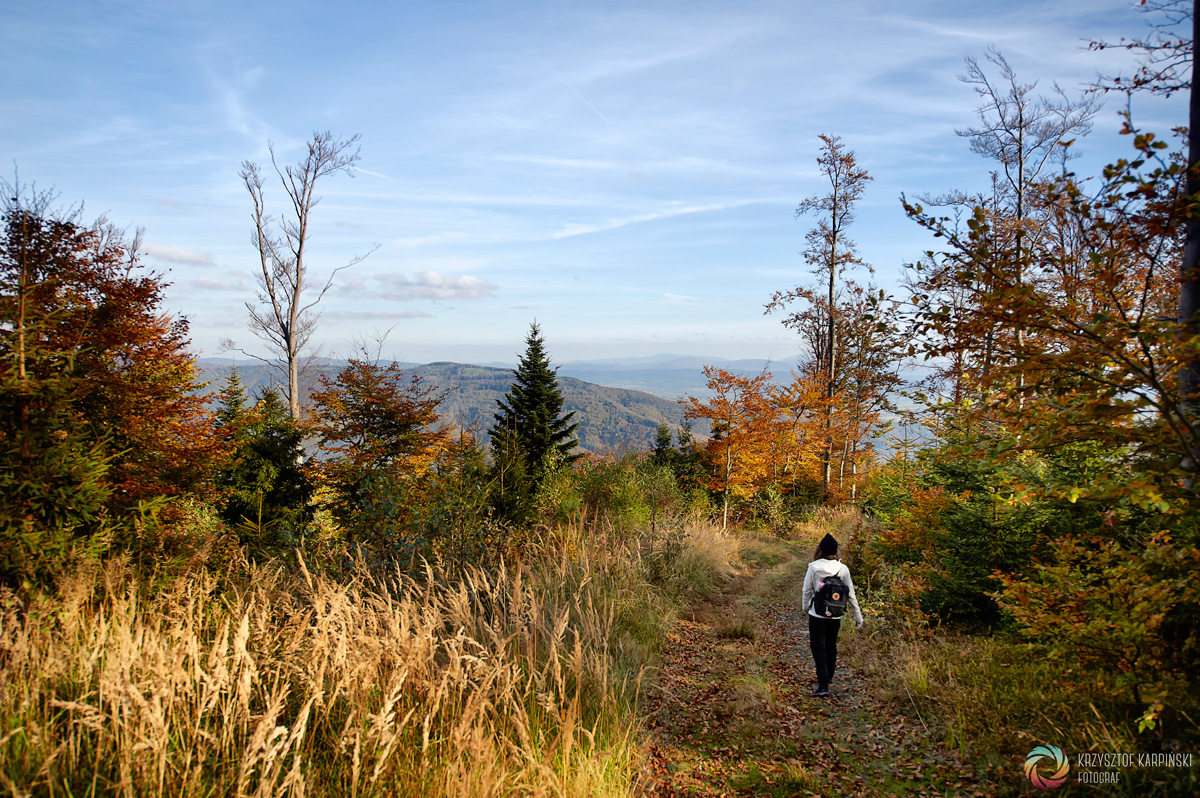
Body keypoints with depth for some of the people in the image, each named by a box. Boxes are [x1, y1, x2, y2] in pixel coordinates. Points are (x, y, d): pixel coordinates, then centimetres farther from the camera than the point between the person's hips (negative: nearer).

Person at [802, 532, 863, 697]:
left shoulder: (814, 567, -11)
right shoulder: (843, 569, -5)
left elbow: (807, 590, -4)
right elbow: (850, 594, -1)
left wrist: (805, 607, 14)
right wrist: (857, 614, 8)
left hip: (817, 614, -3)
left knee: (818, 647, 1)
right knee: (831, 645, 22)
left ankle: (823, 685, -10)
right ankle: (829, 676, 41)